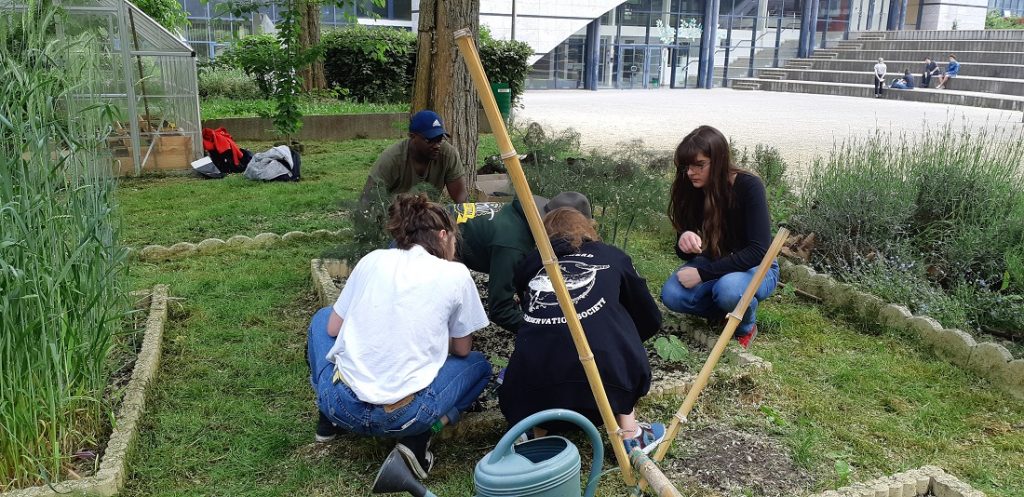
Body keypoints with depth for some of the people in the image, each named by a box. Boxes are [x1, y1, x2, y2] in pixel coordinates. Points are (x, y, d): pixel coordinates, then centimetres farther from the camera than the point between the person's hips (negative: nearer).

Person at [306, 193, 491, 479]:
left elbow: (333, 329, 13)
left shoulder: (372, 260, 8)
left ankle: (330, 419, 22)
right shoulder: (456, 275, 2)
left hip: (340, 404, 3)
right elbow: (461, 349, 12)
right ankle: (418, 436, 3)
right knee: (478, 365, 25)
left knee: (323, 317, 32)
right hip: (404, 415, -3)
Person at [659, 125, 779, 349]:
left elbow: (758, 250, -27)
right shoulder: (690, 190, -10)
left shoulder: (749, 186, -23)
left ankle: (746, 326, -4)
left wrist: (703, 272, -30)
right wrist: (685, 242, -28)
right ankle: (728, 310, 4)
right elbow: (686, 253, -3)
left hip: (756, 268, -4)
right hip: (712, 266, 4)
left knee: (729, 289, -38)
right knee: (671, 295, -23)